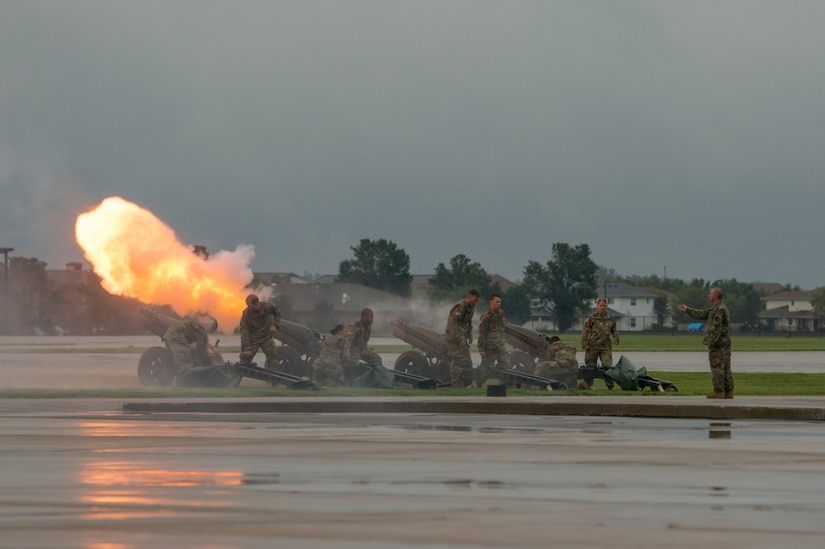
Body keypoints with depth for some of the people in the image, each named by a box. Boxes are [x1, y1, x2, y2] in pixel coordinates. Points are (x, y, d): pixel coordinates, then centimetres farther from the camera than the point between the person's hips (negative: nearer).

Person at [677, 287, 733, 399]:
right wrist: (687, 310, 27)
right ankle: (728, 392, 9)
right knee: (725, 368, 9)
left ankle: (719, 392, -7)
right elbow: (702, 314, 24)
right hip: (725, 343, 10)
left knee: (717, 368, -7)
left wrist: (711, 343, -21)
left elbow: (716, 329, -21)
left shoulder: (719, 310, -16)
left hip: (717, 343, -10)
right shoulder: (716, 308, 17)